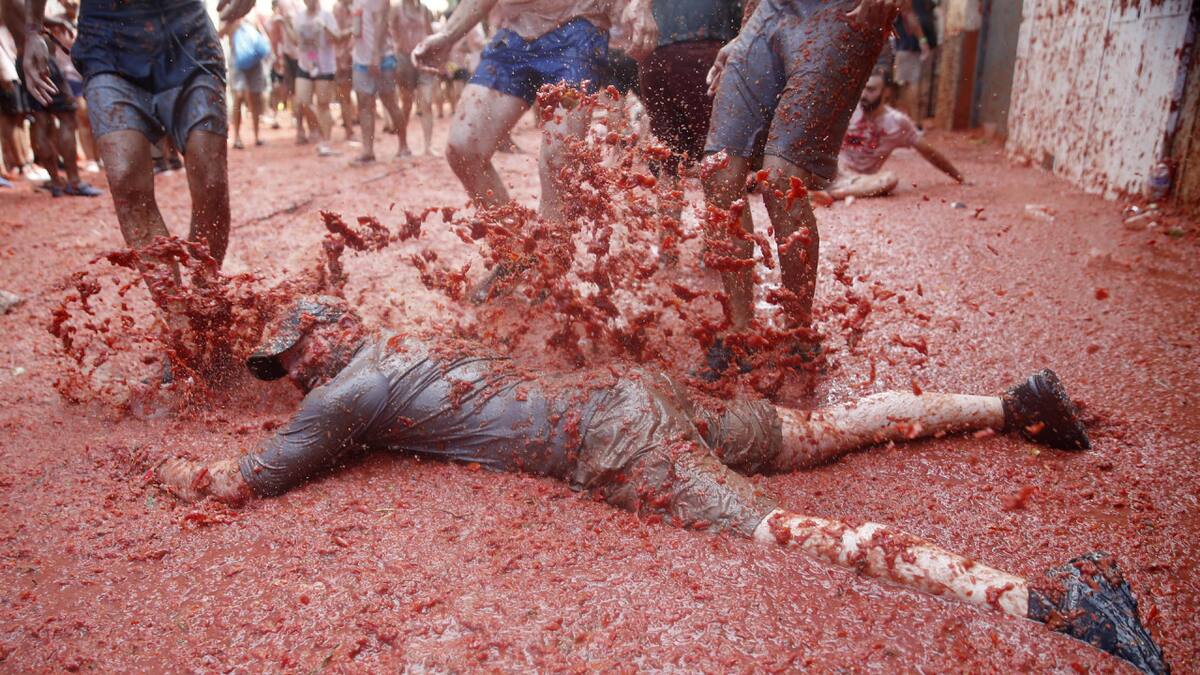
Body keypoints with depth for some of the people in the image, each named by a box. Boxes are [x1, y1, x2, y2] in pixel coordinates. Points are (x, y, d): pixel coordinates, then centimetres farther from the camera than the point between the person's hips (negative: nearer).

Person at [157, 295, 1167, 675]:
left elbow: (249, 480, 6)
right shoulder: (403, 345, 24)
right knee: (823, 431, 15)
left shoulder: (350, 389, 0)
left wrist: (181, 471, 27)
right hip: (631, 392, 8)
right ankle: (1010, 401, 19)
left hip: (610, 447, -8)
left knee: (790, 531, -17)